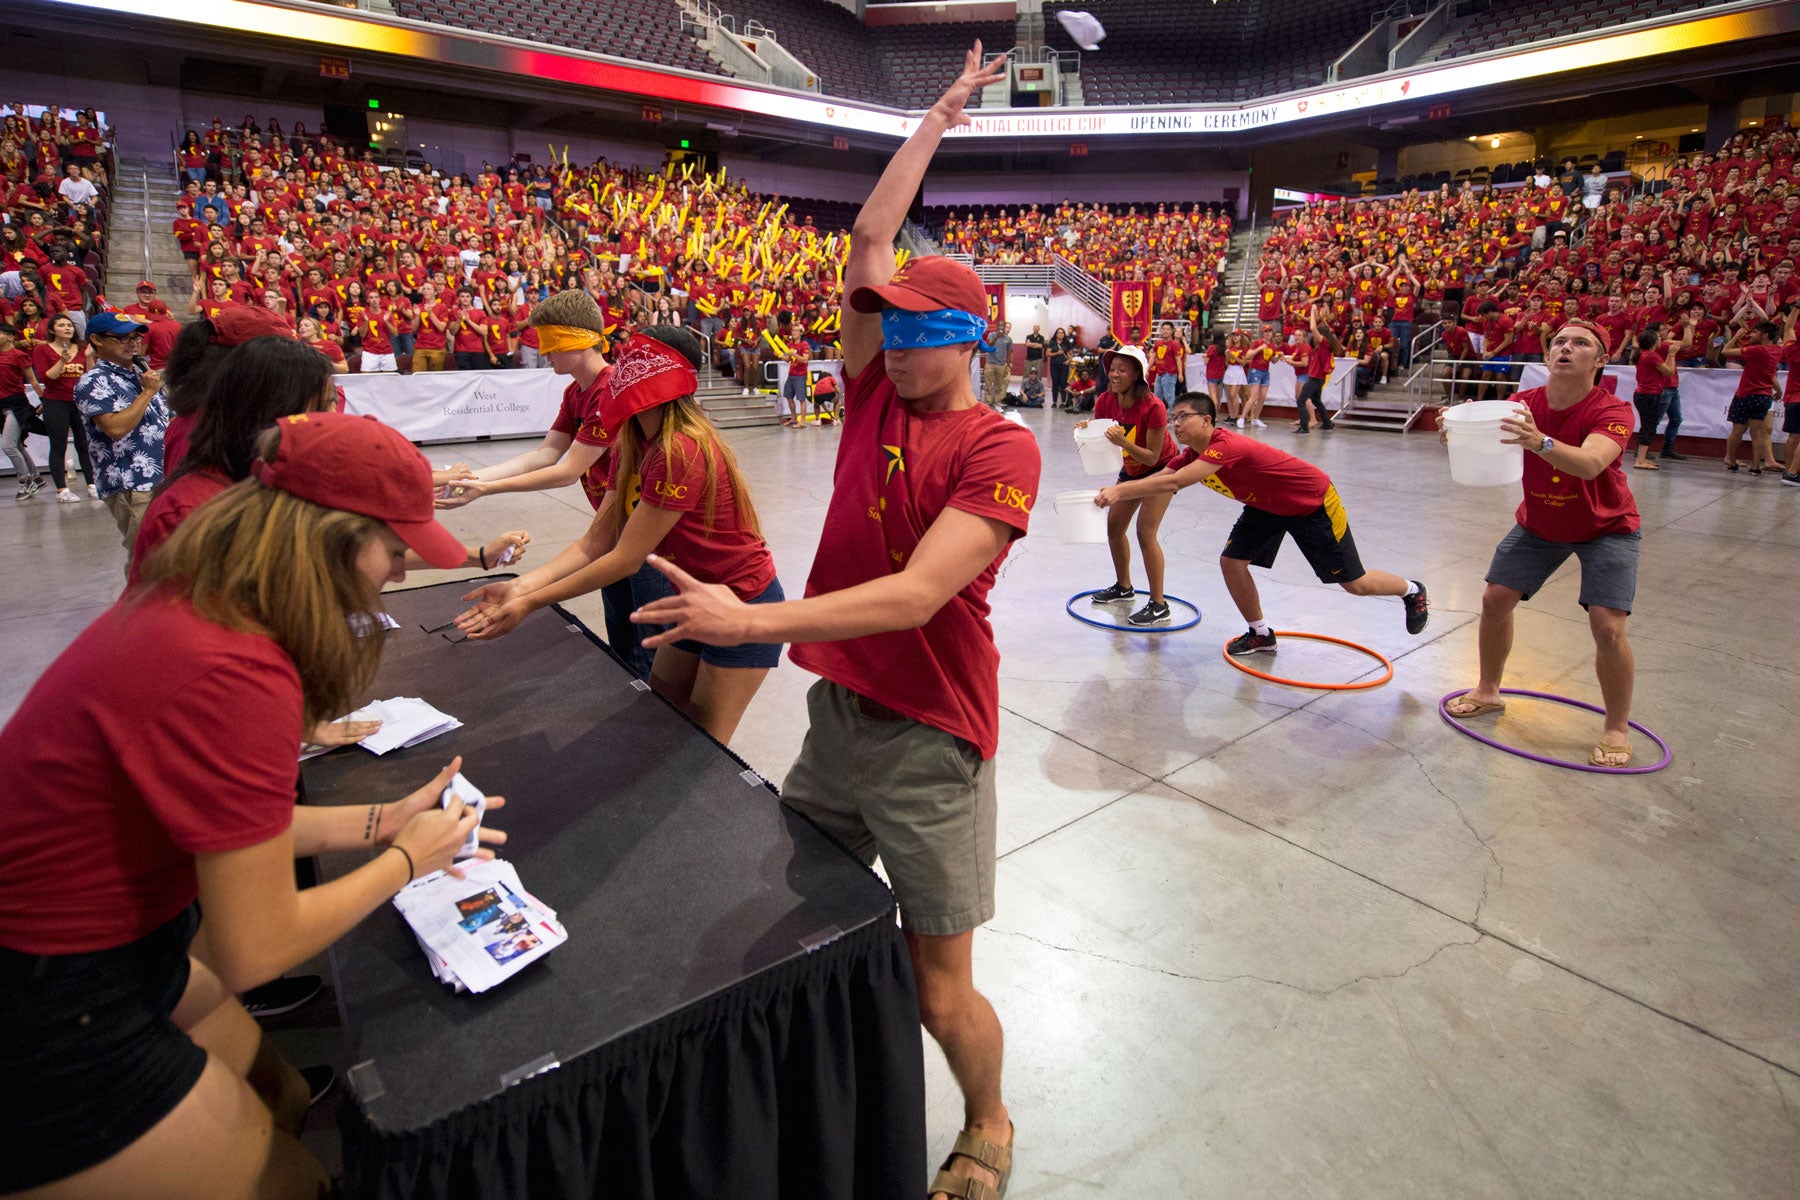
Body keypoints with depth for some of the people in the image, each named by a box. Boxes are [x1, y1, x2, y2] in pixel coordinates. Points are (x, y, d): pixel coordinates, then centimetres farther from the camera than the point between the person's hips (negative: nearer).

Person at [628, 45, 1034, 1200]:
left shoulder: (1000, 449, -13)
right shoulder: (876, 398, 6)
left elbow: (919, 592, -25)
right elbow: (870, 240, 10)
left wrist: (752, 620, -31)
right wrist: (936, 120, 18)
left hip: (929, 736, -6)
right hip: (837, 711, 7)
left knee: (941, 990, 5)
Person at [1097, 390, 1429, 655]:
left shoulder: (1226, 445, -38)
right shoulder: (1194, 453, -10)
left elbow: (1174, 483, -48)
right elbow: (1159, 478, -14)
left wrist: (1119, 491, -47)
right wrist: (1115, 492, -31)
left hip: (1313, 502, -8)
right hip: (1268, 506, 8)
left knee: (1355, 584, 2)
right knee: (1232, 561, -6)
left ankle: (1412, 591, 35)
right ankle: (1261, 635, 14)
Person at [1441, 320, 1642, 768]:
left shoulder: (1613, 411, -25)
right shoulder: (1524, 404, -12)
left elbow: (1591, 464, -44)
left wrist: (1540, 441, -63)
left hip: (1606, 528, -4)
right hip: (1539, 524, 4)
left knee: (1607, 626, -15)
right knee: (1495, 599, -2)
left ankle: (1617, 729, 6)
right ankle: (1488, 692, 22)